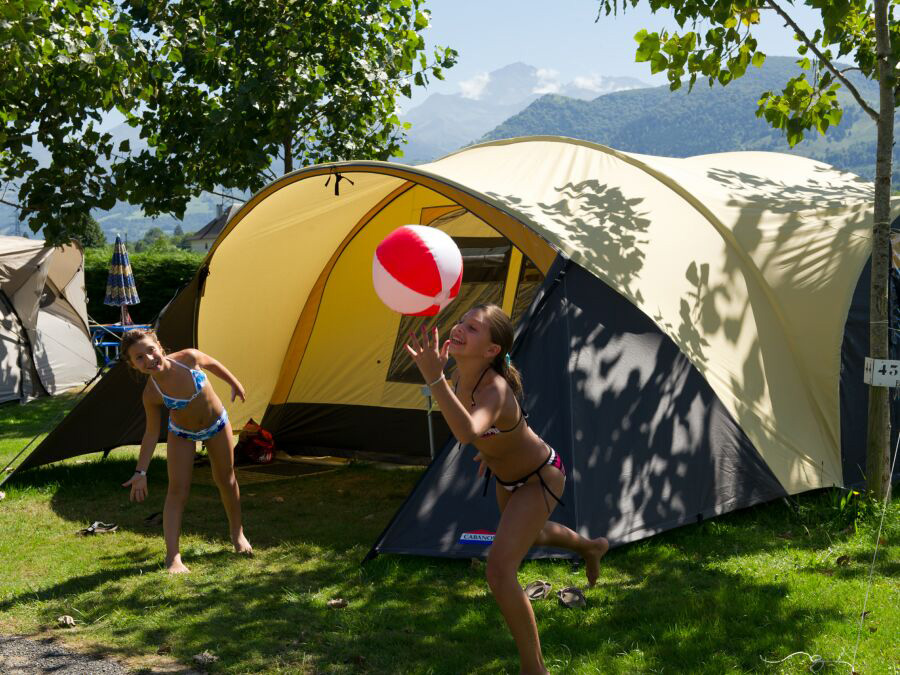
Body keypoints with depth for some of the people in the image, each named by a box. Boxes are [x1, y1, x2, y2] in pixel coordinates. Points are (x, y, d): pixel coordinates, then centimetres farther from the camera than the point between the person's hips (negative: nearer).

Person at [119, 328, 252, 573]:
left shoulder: (188, 358, -31)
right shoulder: (152, 393, -31)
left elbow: (212, 364, -7)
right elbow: (152, 433, -20)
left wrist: (234, 384, 8)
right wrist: (140, 472, -22)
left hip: (217, 424, 2)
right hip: (182, 434, -2)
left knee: (226, 480, 16)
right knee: (177, 490, -12)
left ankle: (237, 534, 38)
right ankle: (173, 556, -9)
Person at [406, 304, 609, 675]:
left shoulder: (495, 390, -41)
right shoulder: (461, 376, -18)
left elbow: (467, 432, -65)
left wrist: (434, 378, -74)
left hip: (540, 479, -9)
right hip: (509, 475, 9)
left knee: (500, 570, -21)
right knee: (526, 534, 36)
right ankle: (590, 547, 69)